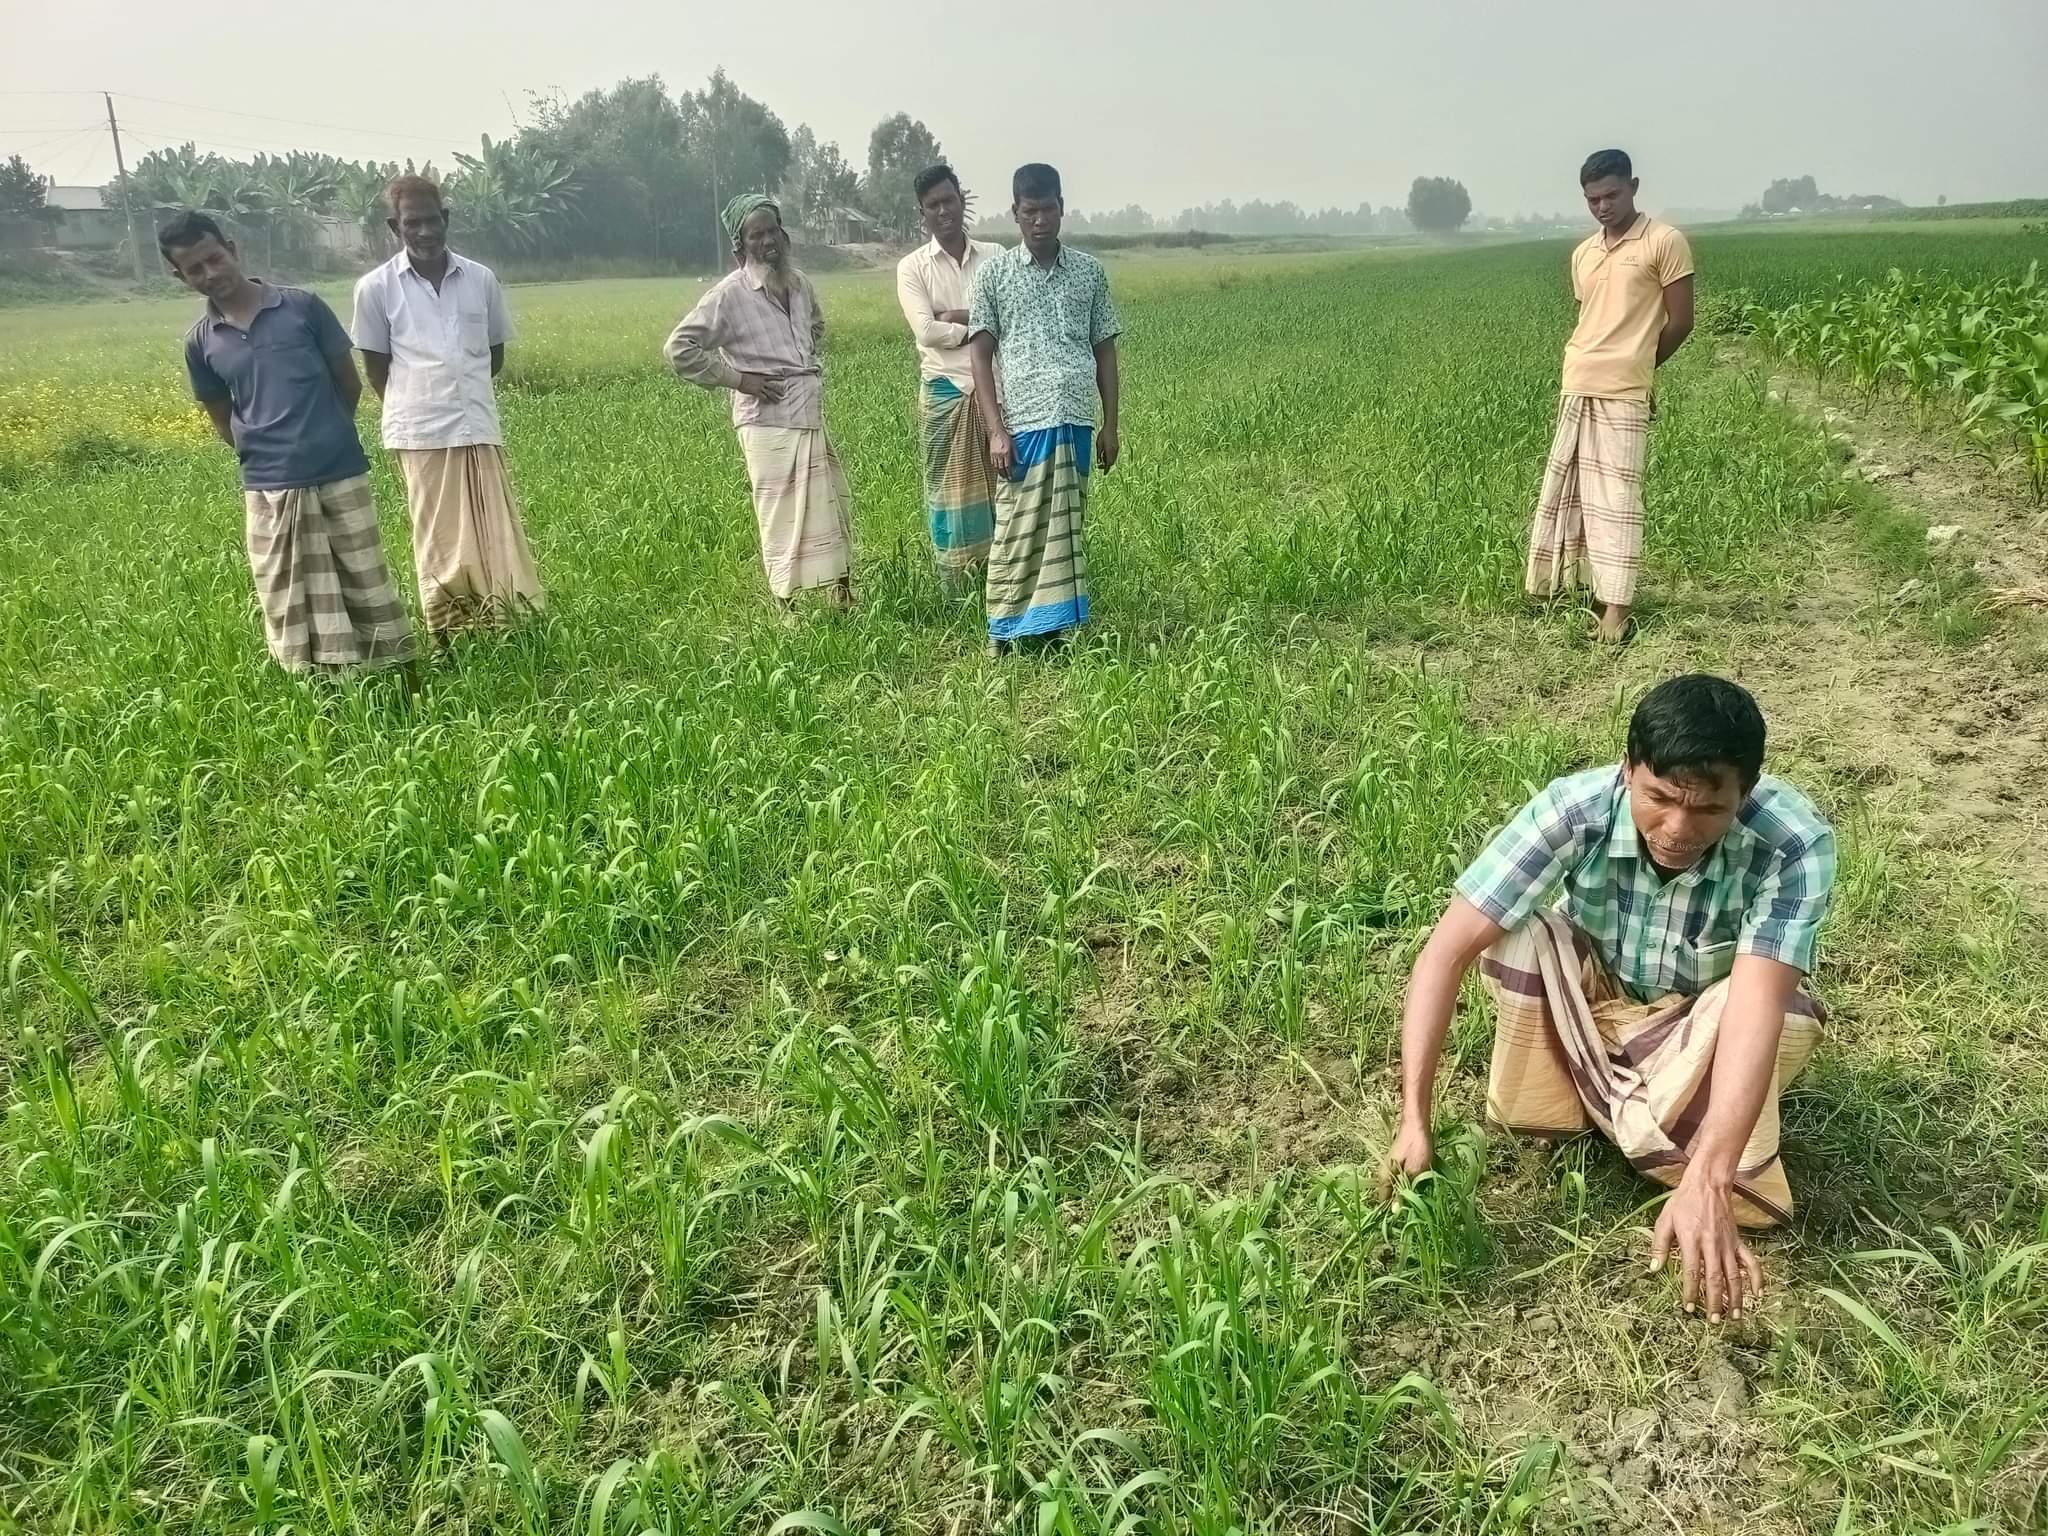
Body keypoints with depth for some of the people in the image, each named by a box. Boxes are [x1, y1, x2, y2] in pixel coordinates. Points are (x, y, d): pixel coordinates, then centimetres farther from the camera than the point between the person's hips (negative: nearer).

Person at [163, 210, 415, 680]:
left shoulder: (304, 306, -2)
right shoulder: (200, 342, 5)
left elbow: (350, 384, 6)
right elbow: (223, 421, 15)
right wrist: (266, 454, 6)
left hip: (340, 475, -2)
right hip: (269, 492, 2)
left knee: (368, 589, 4)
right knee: (292, 610, 6)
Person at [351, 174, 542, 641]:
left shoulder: (481, 278, 5)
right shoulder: (376, 287, -1)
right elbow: (375, 366, 6)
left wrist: (462, 394, 13)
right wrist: (418, 410, 6)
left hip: (479, 429, 2)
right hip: (421, 435, -2)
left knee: (497, 540, 2)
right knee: (440, 548, 1)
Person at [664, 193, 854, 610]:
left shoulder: (800, 284, 9)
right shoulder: (729, 294, -11)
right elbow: (679, 349, -11)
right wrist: (736, 378, -12)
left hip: (813, 416, 7)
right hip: (769, 422, -7)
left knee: (833, 505, 11)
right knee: (782, 516, -2)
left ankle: (843, 594, 25)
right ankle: (786, 607, 10)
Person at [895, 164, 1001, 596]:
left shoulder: (994, 256, 9)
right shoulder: (912, 267, 3)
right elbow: (926, 332, -10)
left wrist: (955, 317, -11)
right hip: (946, 391, -2)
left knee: (1001, 488, 3)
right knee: (950, 492, 2)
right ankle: (958, 599, 9)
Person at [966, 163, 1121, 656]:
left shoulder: (1089, 271, 10)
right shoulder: (994, 272, 4)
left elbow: (1105, 350, 13)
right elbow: (981, 355, 2)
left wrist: (1110, 425, 8)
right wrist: (995, 430, -7)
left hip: (1076, 424, 2)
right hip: (1022, 424, -2)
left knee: (1068, 530, 6)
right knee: (1017, 533, -1)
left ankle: (1061, 628, 14)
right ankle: (1004, 635, 7)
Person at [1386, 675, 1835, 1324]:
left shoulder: (1796, 843, -34)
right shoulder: (1573, 811, -32)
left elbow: (1754, 1006, -44)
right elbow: (1446, 953, -33)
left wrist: (1706, 1182, -56)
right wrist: (1414, 1119, -41)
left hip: (1703, 1024, -1)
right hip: (1595, 999, 1)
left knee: (1787, 1017, -34)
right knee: (1518, 932, -30)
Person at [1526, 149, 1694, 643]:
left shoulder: (1665, 241, -5)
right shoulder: (1583, 253, 13)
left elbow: (1680, 322, -3)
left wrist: (1636, 367, 7)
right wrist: (1591, 367, 5)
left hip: (1623, 394, -6)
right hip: (1576, 389, 6)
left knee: (1616, 496, -6)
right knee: (1565, 489, 11)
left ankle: (1615, 606, -4)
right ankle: (1562, 584, 24)